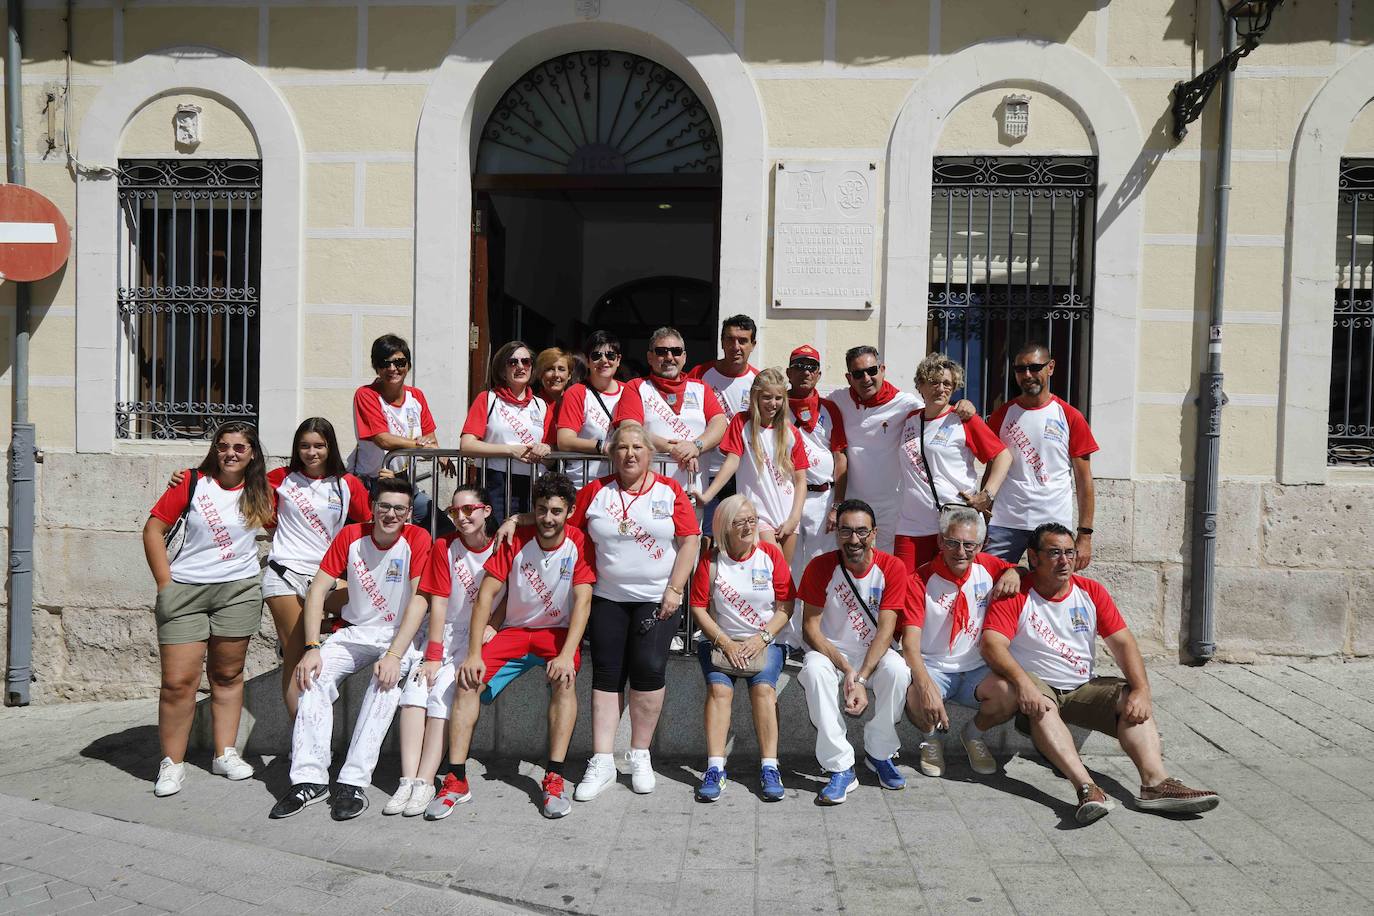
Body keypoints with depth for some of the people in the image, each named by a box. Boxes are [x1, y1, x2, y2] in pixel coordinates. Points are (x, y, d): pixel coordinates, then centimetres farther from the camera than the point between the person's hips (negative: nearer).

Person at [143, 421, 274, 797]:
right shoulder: (192, 482, -4)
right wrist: (165, 586, -7)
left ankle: (225, 754, 22)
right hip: (185, 591, -2)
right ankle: (172, 764, 9)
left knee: (228, 675, 11)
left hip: (239, 591, 2)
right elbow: (153, 530, -3)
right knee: (178, 681, -4)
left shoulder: (262, 493, 4)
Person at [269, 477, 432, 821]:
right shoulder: (351, 535, -4)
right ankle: (310, 778, -19)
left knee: (386, 682, -32)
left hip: (400, 636, -3)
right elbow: (317, 589, -6)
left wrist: (394, 655, -29)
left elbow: (418, 600, -19)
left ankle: (354, 781, -28)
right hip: (355, 632, 4)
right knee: (313, 676, -21)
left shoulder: (417, 539, -13)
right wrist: (312, 648, -18)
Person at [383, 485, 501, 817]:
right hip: (443, 632, 3)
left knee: (442, 691, -24)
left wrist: (493, 627, -14)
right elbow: (438, 603, -3)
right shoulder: (443, 547, 3)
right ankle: (408, 780, -23)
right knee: (415, 686, -21)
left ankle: (425, 782, -23)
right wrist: (432, 656, -10)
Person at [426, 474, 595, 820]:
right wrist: (474, 653, -19)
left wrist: (567, 654, -32)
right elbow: (486, 593, -11)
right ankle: (456, 779, -11)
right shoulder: (516, 540, -9)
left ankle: (554, 778, -24)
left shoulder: (579, 544, -12)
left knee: (564, 681, -31)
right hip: (515, 629, 2)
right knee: (468, 680, -17)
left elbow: (582, 602, -19)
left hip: (559, 631, -2)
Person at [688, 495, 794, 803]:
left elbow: (785, 607, 0)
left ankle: (769, 768, -21)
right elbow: (698, 608, -1)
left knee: (763, 687, -26)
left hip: (765, 642, 0)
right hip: (720, 641, 0)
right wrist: (725, 643, -12)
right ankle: (715, 769, -24)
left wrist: (761, 639, -13)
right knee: (719, 687, -25)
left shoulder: (771, 554, 0)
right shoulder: (711, 559, -1)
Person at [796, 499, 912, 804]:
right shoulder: (820, 567, -12)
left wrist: (861, 678, -26)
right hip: (831, 652, 0)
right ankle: (841, 768, -24)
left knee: (897, 671, -32)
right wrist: (847, 670, -23)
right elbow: (810, 628, -12)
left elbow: (885, 631, -14)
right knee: (815, 671, -34)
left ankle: (879, 753, -6)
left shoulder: (892, 568, -11)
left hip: (874, 653, 1)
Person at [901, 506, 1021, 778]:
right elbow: (910, 643, -21)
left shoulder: (987, 567, 2)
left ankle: (973, 734, 7)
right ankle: (931, 740, 3)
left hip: (977, 669, 4)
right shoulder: (920, 581, -12)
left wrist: (1013, 573, -8)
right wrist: (927, 687, -38)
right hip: (933, 668, -3)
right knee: (913, 696, -37)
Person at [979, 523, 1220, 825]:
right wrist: (1023, 682, -40)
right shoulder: (1015, 596, -9)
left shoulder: (1091, 592, 6)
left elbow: (1123, 643, 0)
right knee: (1042, 707, -36)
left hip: (1082, 689, 5)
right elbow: (992, 645, -22)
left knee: (1132, 698, -18)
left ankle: (1155, 782, -33)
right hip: (1036, 689, -5)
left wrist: (1141, 690, -17)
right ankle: (1087, 788, -49)